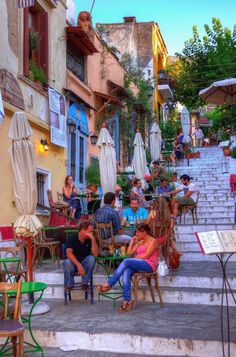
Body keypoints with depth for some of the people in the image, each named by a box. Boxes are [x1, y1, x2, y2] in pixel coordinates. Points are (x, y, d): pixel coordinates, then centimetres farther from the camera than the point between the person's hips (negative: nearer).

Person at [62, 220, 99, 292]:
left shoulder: (89, 239, -5)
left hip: (85, 262, 2)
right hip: (73, 262, -2)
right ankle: (69, 284, -8)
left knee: (91, 259, -29)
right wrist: (78, 265, -39)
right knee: (67, 263, -36)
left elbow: (95, 254, -14)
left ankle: (85, 283, -10)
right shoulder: (72, 238, -13)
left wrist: (93, 239, -24)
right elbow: (69, 253, -26)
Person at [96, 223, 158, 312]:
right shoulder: (140, 242, 25)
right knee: (126, 272, -28)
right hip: (139, 265, 7)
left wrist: (135, 257, -4)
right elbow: (129, 252, 17)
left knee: (126, 261, -29)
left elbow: (146, 256, -10)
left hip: (149, 265, -7)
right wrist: (132, 241, 15)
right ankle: (127, 300, -36)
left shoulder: (152, 241, 2)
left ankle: (109, 284, -26)